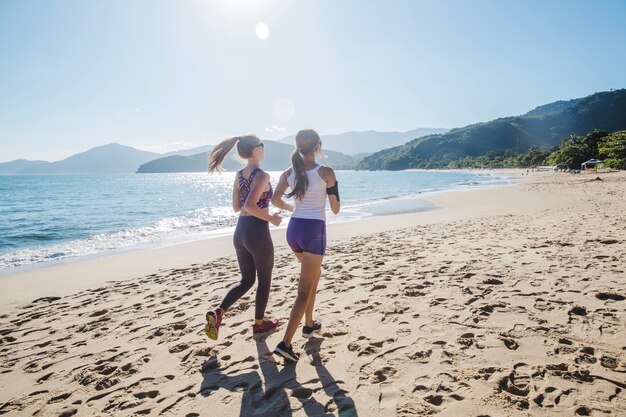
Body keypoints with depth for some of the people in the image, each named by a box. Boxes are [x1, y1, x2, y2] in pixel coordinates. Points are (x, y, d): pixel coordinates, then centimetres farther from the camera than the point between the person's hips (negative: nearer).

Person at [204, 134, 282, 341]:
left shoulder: (239, 175, 7)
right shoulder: (262, 175, -16)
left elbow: (237, 207, 12)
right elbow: (249, 206, -27)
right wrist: (271, 218, -15)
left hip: (240, 231, 7)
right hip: (258, 233, -7)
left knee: (246, 280, 20)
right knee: (264, 281, 14)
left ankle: (218, 312, 4)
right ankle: (259, 323, 28)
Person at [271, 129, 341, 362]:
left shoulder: (289, 173, 3)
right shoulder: (326, 172, -9)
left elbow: (275, 200, 2)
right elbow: (335, 209, -5)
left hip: (294, 229, 6)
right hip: (314, 231, -6)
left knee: (313, 275, 29)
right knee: (304, 291, 1)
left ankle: (309, 324, 38)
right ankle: (285, 343, -4)